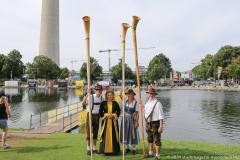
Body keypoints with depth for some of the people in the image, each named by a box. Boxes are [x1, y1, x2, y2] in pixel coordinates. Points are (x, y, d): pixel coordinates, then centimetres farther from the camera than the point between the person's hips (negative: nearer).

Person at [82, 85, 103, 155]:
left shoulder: (102, 98, 3)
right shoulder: (91, 97, -14)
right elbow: (84, 102, -32)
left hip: (97, 116, 5)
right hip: (90, 115, -5)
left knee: (95, 132, 12)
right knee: (89, 132, 0)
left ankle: (94, 148, 24)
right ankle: (88, 149, 9)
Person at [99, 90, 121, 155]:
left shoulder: (115, 103, 4)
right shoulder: (103, 103, 3)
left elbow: (118, 111, 4)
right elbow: (100, 112, 3)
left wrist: (113, 115, -11)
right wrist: (106, 115, -11)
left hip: (113, 121, 0)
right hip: (105, 121, 0)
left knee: (113, 135, 1)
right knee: (105, 135, -1)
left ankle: (114, 150, 10)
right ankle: (105, 150, 6)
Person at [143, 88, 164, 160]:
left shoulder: (157, 103, -15)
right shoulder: (147, 103, 8)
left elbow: (161, 116, -18)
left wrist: (161, 126, -22)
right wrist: (146, 124, 16)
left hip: (155, 124, -7)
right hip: (148, 124, 8)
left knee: (157, 140, 0)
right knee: (150, 139, 20)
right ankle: (150, 153, 37)